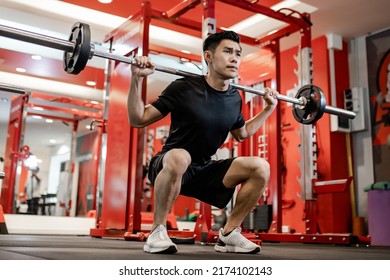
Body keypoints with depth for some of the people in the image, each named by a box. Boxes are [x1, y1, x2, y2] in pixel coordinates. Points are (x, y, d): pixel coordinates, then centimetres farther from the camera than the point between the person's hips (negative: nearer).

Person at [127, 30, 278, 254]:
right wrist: (137, 79, -22)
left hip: (204, 170, 6)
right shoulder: (184, 88, -15)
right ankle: (157, 232, -21)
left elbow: (242, 134, 22)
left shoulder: (234, 98, 2)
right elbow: (137, 120, -12)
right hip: (169, 168, -5)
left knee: (261, 168, -13)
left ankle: (229, 234, 0)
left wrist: (269, 108, 18)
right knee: (179, 157, -41)